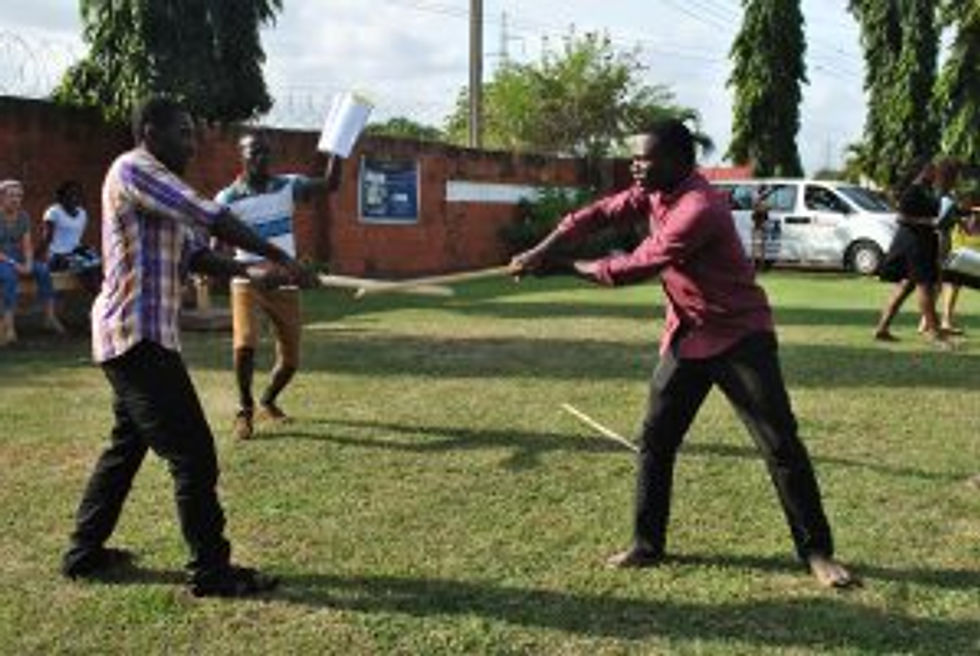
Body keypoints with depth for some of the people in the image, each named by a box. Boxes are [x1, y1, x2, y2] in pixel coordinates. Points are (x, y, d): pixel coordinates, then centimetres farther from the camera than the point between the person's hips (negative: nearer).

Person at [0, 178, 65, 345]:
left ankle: (50, 317, -21)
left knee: (43, 270, -21)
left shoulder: (23, 217, 6)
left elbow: (27, 245, 3)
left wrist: (28, 263, -16)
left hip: (17, 259, 5)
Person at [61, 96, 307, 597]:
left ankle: (84, 553, 30)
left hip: (131, 336, 11)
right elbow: (209, 217, -21)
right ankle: (211, 572, -1)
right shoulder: (134, 169, -12)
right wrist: (277, 255, -17)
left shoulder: (157, 182, 20)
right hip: (139, 336, -11)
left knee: (127, 445, 20)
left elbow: (192, 252, 15)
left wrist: (250, 273, 1)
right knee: (193, 455, -8)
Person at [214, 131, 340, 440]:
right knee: (245, 344, -25)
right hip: (247, 283, -3)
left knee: (290, 359, 6)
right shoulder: (228, 198, -7)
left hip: (285, 284, 3)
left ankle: (267, 403, 36)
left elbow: (329, 184, -7)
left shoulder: (288, 186, 1)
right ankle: (245, 409, 0)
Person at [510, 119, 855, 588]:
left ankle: (817, 552, 8)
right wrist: (544, 249, -11)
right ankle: (647, 545, 19)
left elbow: (636, 267, -24)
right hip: (687, 337, 8)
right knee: (655, 441, 7)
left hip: (740, 337, -8)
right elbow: (601, 212, 4)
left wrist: (565, 267, -12)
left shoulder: (698, 210, -27)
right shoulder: (654, 193, 1)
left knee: (781, 446, -3)